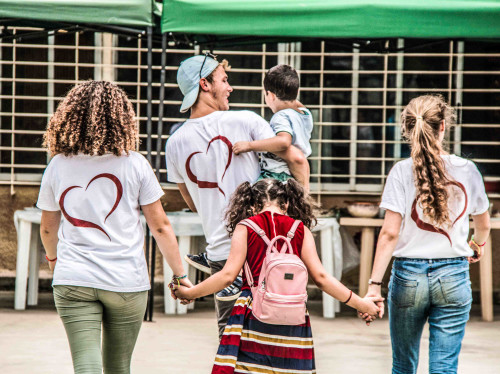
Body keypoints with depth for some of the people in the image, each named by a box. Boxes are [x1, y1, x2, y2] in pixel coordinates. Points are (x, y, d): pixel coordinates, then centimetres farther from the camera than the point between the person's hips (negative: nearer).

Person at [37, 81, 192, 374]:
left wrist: (53, 256, 37)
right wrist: (180, 274, 10)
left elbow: (48, 228, 15)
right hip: (126, 282, 0)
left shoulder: (59, 165, 2)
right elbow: (160, 226, -1)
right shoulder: (134, 164, -3)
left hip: (73, 282, 0)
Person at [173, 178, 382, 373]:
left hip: (254, 315, -2)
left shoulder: (245, 227, 3)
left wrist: (188, 293, 10)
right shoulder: (300, 230, 7)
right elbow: (320, 277, 2)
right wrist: (360, 303, 10)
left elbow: (228, 275, -2)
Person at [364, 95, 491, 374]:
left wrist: (375, 285, -8)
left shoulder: (403, 172, -7)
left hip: (409, 274, 0)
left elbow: (390, 233, -11)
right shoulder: (467, 170, -1)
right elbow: (483, 223, 15)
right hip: (453, 276, 0)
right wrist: (479, 245, 38)